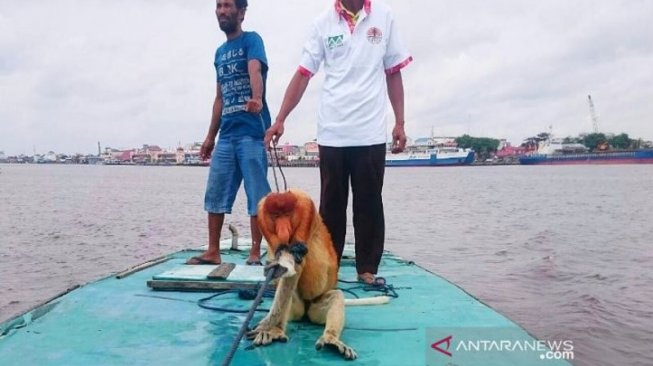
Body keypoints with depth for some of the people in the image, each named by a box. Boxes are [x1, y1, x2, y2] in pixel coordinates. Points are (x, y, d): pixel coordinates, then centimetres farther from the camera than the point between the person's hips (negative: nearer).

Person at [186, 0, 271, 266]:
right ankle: (213, 252, 17)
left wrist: (257, 99, -42)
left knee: (257, 196, -2)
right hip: (226, 134, 7)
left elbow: (255, 71, -22)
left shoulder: (251, 40, -1)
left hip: (251, 132, -7)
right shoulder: (220, 52, 20)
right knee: (215, 195, 7)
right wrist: (210, 137, 19)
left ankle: (255, 253, 7)